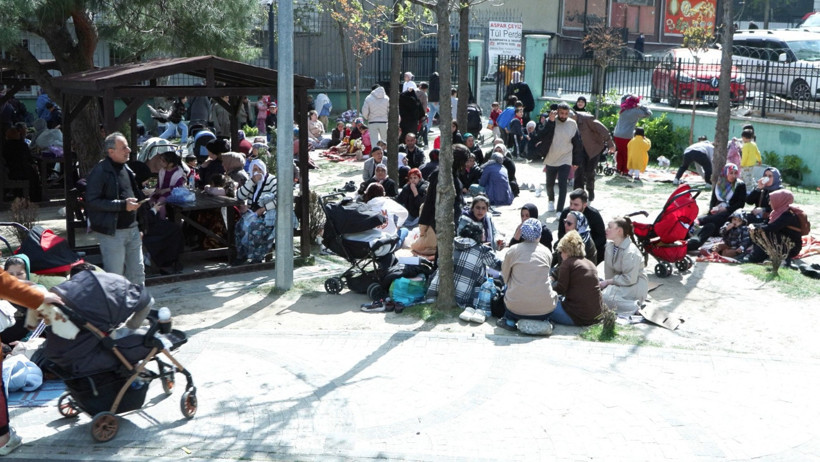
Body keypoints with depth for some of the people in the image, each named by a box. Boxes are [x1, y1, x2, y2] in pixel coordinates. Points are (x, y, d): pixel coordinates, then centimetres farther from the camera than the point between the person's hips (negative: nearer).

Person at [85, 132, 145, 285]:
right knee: (115, 276, -2)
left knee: (137, 272, 14)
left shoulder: (127, 168, 13)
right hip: (112, 232, -8)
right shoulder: (100, 171, -13)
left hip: (132, 229, 8)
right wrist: (122, 205, -22)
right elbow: (92, 201, -20)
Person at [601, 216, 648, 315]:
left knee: (606, 296, -29)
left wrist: (608, 282, -19)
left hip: (635, 285, -8)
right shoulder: (610, 246, -2)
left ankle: (634, 307, -11)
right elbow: (608, 270, 1)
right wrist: (607, 283, -12)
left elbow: (629, 279, -25)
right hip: (618, 282, 8)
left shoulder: (631, 252, -25)